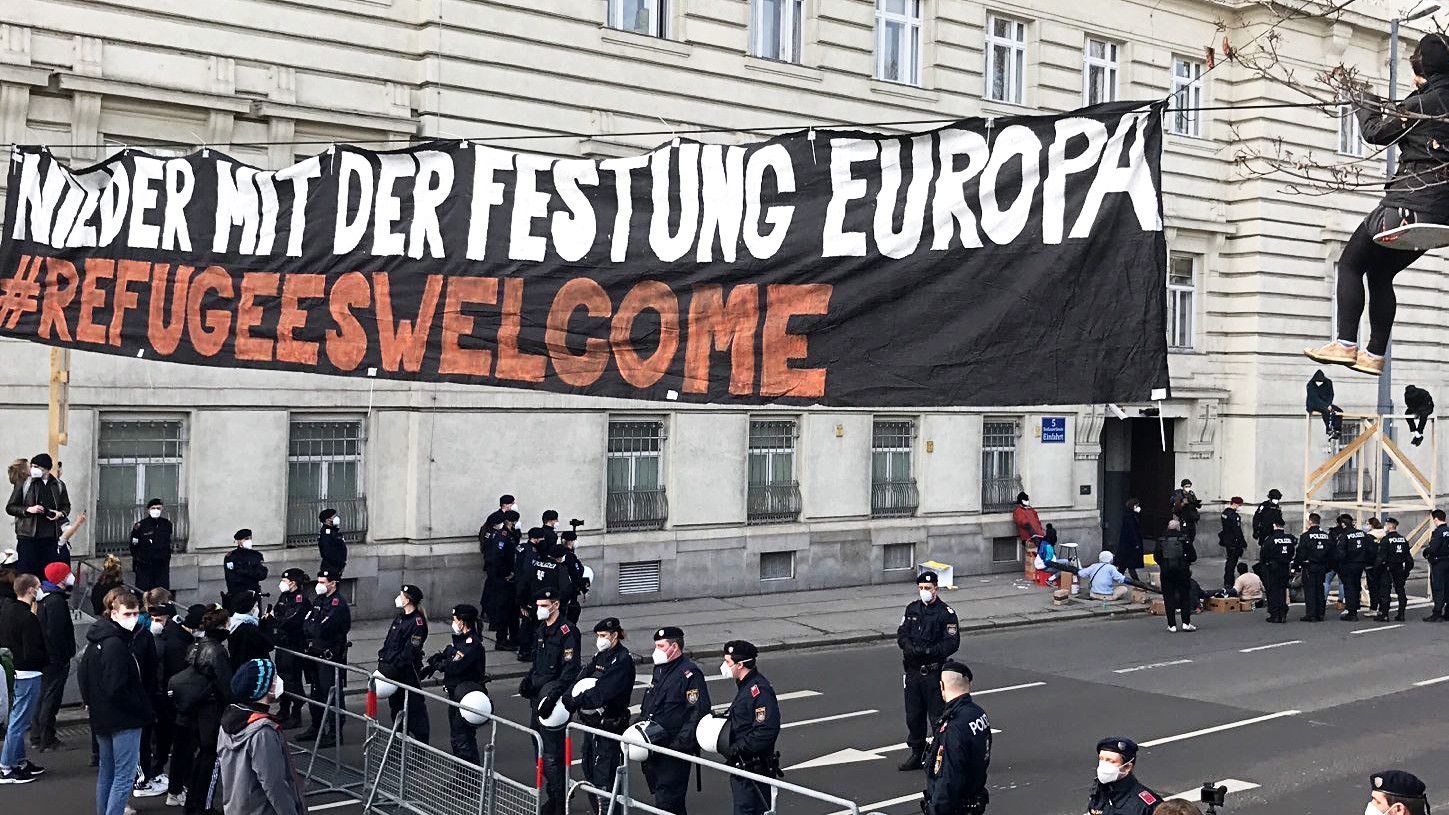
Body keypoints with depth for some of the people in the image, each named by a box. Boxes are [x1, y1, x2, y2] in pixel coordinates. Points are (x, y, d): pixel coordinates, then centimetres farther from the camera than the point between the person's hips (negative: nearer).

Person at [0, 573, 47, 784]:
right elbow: (32, 654, -24)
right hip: (27, 675, -9)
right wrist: (48, 659, -7)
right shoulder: (28, 619, -23)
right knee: (19, 722, -1)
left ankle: (20, 761, 29)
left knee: (17, 719, 19)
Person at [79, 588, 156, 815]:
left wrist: (90, 702, 22)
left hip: (101, 718, 10)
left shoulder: (95, 640, 8)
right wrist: (146, 711, -13)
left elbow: (83, 674, 17)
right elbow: (117, 690, -24)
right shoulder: (117, 645, -22)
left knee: (106, 772, 20)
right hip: (123, 719, -10)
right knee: (124, 776, -6)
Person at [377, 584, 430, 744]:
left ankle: (422, 741, 5)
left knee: (414, 706, -3)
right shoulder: (399, 618, 12)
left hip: (408, 672, -9)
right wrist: (382, 659, 5)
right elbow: (388, 641, 17)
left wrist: (394, 666, -22)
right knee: (395, 704, 17)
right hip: (392, 671, 9)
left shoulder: (417, 622, -16)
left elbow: (411, 650, -20)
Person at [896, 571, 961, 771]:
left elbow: (952, 643, -12)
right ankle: (916, 753, 26)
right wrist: (912, 649, -14)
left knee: (938, 716, -2)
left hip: (934, 672, -5)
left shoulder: (946, 613, -7)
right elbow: (902, 635, 5)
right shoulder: (912, 609, 9)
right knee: (913, 715, 13)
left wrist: (928, 651, -22)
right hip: (912, 670, 5)